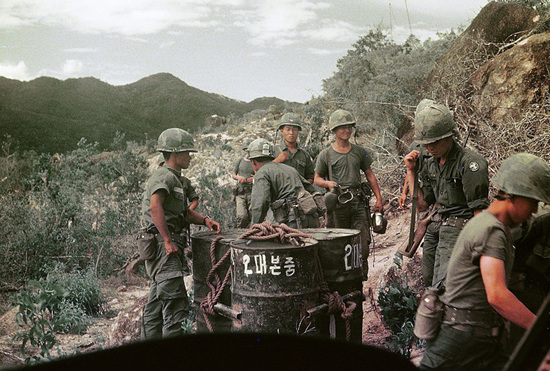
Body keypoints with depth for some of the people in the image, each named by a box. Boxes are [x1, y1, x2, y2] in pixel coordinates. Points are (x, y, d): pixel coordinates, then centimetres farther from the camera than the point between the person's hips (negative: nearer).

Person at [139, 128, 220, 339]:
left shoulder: (174, 178, 22)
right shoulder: (164, 176, -12)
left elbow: (183, 211, 28)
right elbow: (155, 207, -29)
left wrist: (205, 220, 11)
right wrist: (168, 241, -29)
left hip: (167, 245, 11)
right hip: (162, 244, -11)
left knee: (157, 300, 16)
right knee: (174, 299, -10)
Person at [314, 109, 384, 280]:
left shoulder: (360, 152, 13)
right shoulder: (326, 155, 4)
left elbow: (370, 175, 16)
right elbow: (317, 178, 10)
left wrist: (379, 199, 10)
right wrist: (328, 183, -12)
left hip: (358, 201, 2)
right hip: (337, 204, -2)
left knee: (363, 244, -3)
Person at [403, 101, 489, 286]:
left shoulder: (470, 163, -13)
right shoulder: (430, 163, 11)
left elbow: (480, 210, -13)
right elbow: (421, 205, 15)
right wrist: (410, 170, 11)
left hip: (460, 229, -8)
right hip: (435, 228, 8)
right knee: (428, 283, 11)